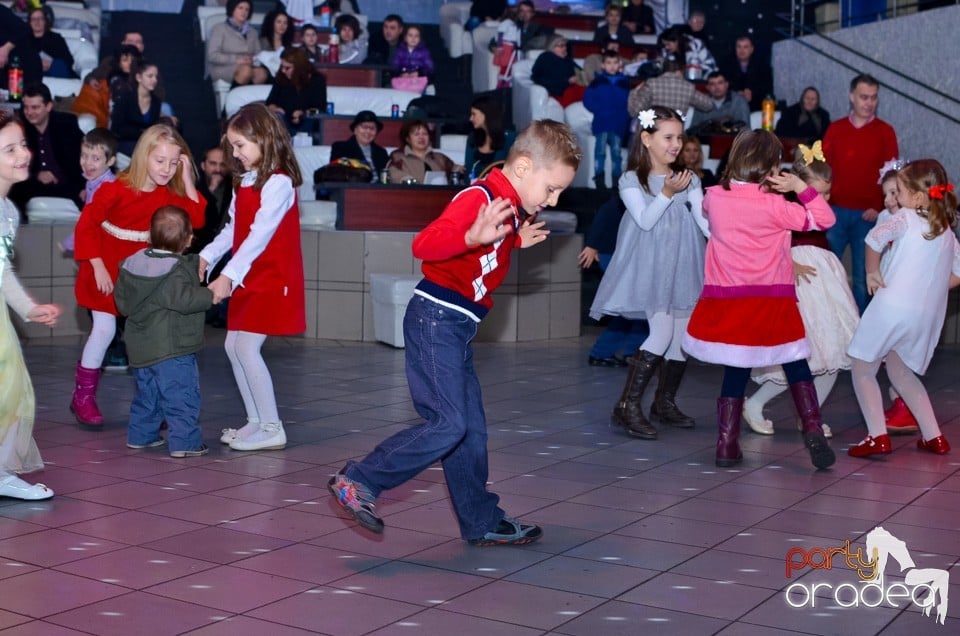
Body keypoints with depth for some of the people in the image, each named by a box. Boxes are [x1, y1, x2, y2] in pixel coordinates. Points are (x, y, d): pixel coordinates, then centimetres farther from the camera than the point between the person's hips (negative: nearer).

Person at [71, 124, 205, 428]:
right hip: (107, 270, -4)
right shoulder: (116, 189, -18)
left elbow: (197, 219, -16)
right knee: (104, 329, -5)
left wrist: (187, 179, -18)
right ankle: (83, 396, 11)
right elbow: (86, 225, -15)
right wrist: (97, 267, -17)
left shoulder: (169, 194, -5)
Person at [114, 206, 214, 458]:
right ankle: (185, 441, -4)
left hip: (141, 348, 9)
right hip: (172, 350, -9)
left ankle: (140, 435, 29)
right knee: (182, 395, -3)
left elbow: (122, 302, 13)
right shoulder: (175, 272, -19)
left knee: (147, 393, 21)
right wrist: (211, 295, -18)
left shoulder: (132, 263, 7)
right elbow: (185, 299, -30)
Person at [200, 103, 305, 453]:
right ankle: (256, 422, 19)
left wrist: (228, 275, -31)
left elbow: (259, 236, -25)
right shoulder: (244, 181, 11)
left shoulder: (278, 183, -17)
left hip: (272, 279, -9)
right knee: (233, 346, 9)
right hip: (248, 279, 9)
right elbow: (232, 229, 12)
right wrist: (205, 257, -2)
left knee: (247, 347, -12)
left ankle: (272, 429, -3)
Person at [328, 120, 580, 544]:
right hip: (436, 319, -10)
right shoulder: (479, 198, -17)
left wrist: (515, 240, 15)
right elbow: (424, 244, -31)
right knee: (448, 423, -15)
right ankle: (357, 481, -5)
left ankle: (482, 522, 22)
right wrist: (473, 237, -48)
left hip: (457, 328, 10)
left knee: (471, 429, 13)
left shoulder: (510, 206, 14)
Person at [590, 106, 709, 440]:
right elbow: (645, 220, -14)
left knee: (682, 335, 6)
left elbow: (705, 221, 2)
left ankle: (665, 402, 25)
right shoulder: (631, 181, -3)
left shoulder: (689, 180, 8)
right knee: (662, 332, -17)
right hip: (650, 268, -5)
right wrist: (667, 194, -26)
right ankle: (628, 406, -9)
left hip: (683, 267, 5)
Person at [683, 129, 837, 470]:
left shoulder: (714, 197, -2)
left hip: (725, 300, 3)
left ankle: (727, 445, 11)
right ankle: (812, 428, 0)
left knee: (735, 373, 12)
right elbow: (824, 219, -5)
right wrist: (800, 187, -5)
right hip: (771, 303, -3)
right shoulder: (774, 206, -12)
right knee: (797, 369, 13)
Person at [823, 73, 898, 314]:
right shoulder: (835, 129, 7)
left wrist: (879, 207, -12)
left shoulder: (885, 131, 3)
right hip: (835, 210, 1)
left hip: (867, 214, -1)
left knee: (862, 274, 5)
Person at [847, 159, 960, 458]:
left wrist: (872, 272, -9)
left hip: (892, 306, -7)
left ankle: (878, 437, -6)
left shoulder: (907, 218, -3)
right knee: (900, 371, 25)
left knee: (863, 371, 6)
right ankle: (933, 436, 21)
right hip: (928, 315, 7)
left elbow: (876, 237, -22)